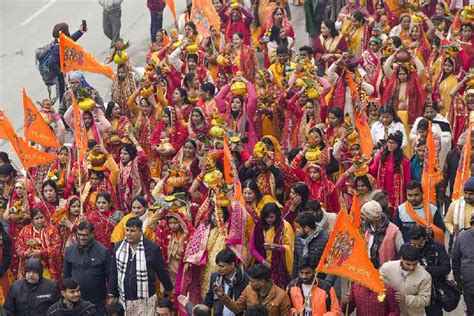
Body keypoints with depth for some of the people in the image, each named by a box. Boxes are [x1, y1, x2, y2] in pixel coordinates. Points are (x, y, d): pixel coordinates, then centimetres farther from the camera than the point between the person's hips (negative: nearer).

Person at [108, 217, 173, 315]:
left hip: (145, 300, -3)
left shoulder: (152, 248, -9)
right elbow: (113, 273, 7)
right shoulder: (118, 247, 2)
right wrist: (111, 295, 7)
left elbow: (161, 271, 1)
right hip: (124, 300, 3)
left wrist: (168, 289, 11)